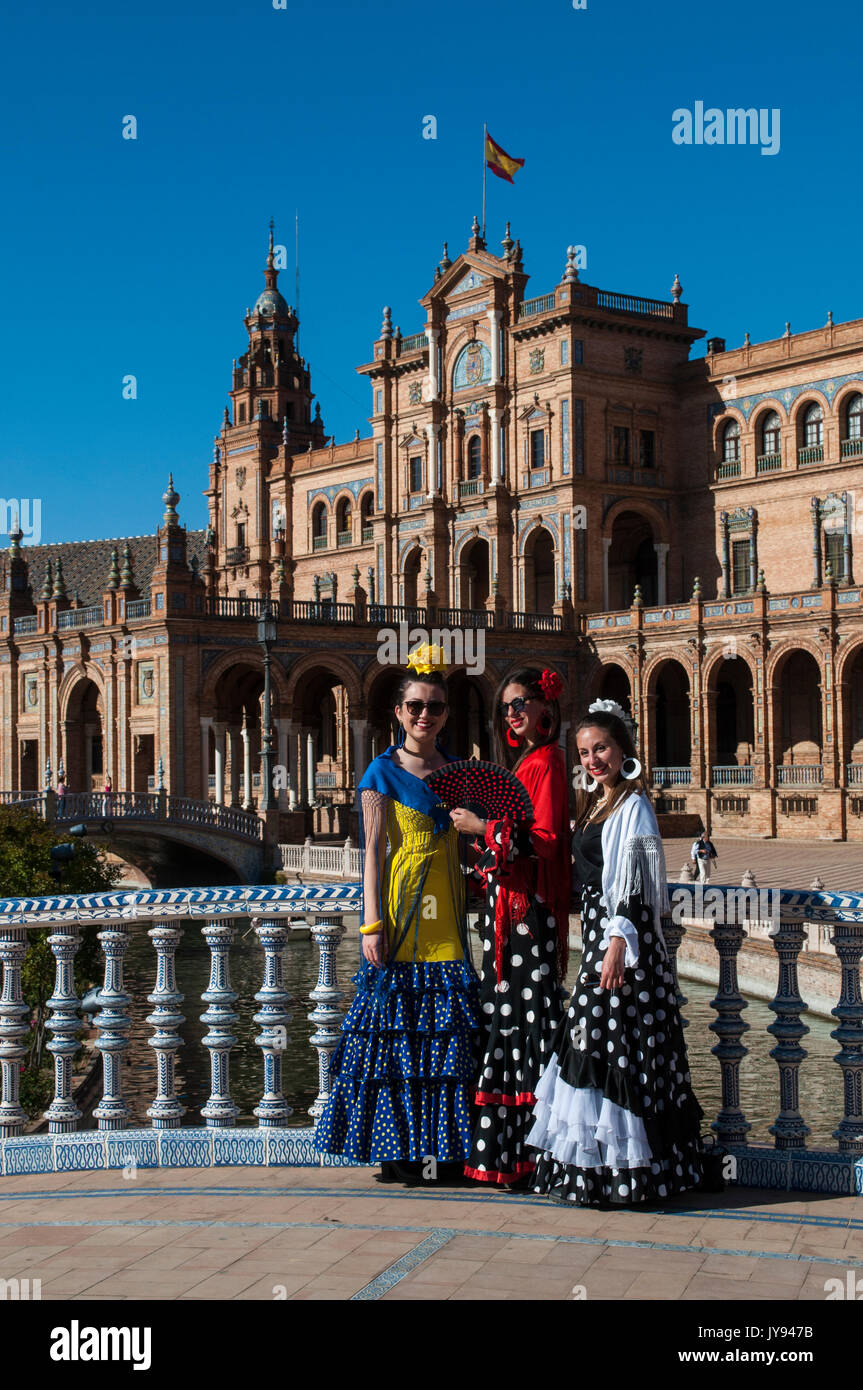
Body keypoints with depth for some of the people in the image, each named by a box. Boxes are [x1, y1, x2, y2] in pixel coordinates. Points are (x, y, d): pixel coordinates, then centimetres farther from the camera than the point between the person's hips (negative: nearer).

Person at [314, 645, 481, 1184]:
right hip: (402, 909, -5)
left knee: (445, 1029, 4)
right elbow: (373, 850, -5)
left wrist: (467, 914, 9)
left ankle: (443, 1147, 11)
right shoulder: (383, 771, 0)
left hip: (446, 916, 5)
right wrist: (373, 923, -11)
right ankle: (397, 1148, 4)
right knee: (396, 1025, -3)